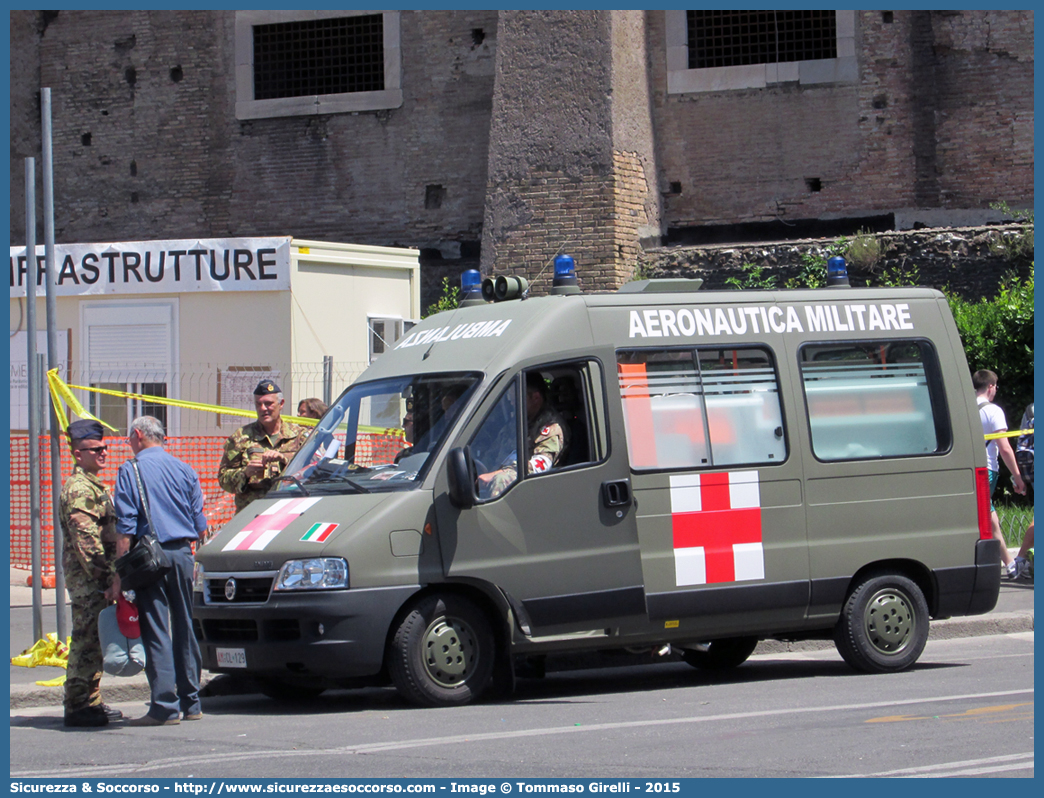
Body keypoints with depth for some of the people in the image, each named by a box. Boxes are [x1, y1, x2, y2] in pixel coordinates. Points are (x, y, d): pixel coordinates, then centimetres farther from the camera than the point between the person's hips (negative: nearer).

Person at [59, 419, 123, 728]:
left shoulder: (94, 487, 20)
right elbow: (85, 540, -20)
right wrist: (106, 577, -22)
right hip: (87, 578, -10)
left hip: (97, 581, 10)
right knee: (86, 641, -8)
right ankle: (78, 706, -6)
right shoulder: (79, 490, -13)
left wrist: (111, 578, 21)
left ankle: (90, 703, 19)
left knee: (93, 643, 13)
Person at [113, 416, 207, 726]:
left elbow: (125, 528, -10)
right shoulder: (184, 470, 11)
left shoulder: (130, 471, -4)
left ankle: (165, 706, -9)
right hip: (182, 555, 5)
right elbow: (201, 526, 11)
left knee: (156, 632, -4)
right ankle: (191, 702, 18)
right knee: (184, 628, 14)